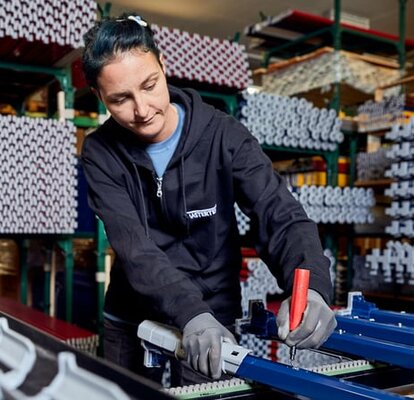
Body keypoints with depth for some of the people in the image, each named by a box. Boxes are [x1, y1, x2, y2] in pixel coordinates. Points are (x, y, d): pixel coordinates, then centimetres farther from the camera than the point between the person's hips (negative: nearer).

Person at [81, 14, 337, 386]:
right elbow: (133, 247, -22)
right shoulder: (101, 153, -11)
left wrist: (311, 287, -39)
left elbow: (282, 217, -19)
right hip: (129, 325, 2)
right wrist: (191, 312, -38)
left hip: (212, 321, -1)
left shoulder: (222, 135, -13)